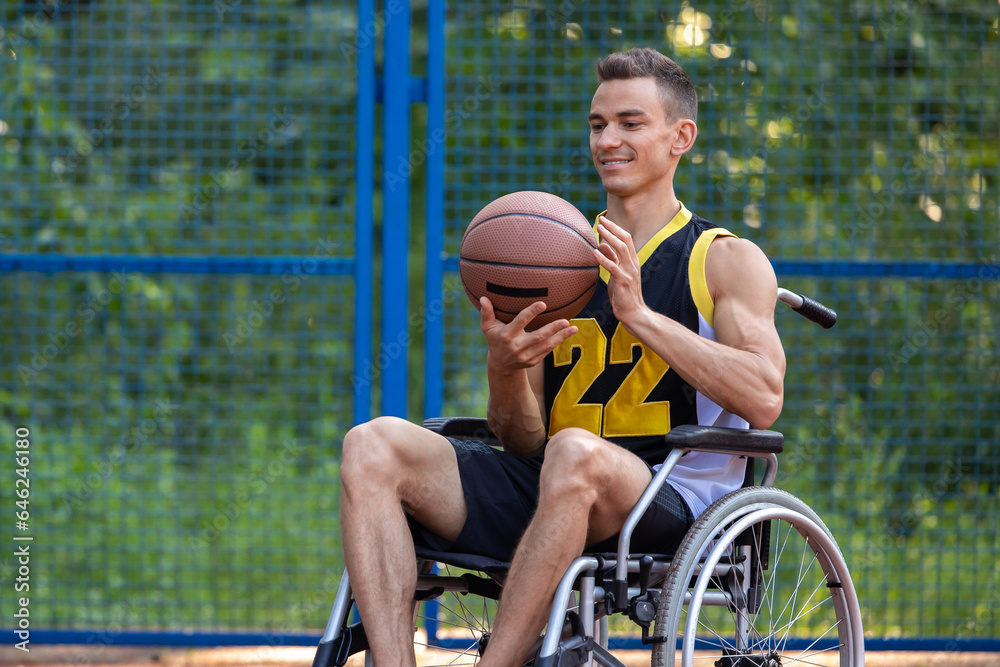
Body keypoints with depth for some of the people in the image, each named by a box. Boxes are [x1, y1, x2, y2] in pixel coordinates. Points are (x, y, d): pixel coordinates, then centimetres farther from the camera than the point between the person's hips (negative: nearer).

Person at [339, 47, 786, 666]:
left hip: (673, 500, -5)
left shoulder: (727, 261, 8)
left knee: (574, 454, -39)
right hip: (542, 489, 5)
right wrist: (505, 370, -9)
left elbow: (763, 400, -10)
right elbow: (523, 440, 14)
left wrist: (640, 315, -13)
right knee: (373, 446, -16)